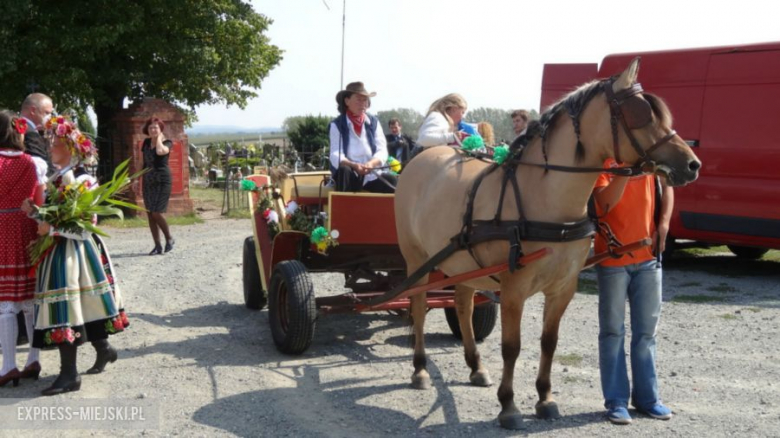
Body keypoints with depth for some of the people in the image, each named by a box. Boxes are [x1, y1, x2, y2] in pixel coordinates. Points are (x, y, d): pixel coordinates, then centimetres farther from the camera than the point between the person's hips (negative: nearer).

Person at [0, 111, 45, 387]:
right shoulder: (30, 163, 3)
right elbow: (40, 203, 3)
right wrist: (40, 232, 10)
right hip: (27, 234, 4)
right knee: (31, 300, 11)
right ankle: (34, 361, 15)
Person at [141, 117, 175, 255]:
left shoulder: (167, 143, -4)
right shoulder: (146, 143, 10)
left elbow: (160, 151, -27)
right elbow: (144, 161, 19)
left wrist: (159, 138, -11)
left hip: (162, 181, -6)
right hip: (148, 181, 6)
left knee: (156, 213, -12)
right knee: (150, 214, 4)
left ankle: (169, 239, 9)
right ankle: (157, 246, 10)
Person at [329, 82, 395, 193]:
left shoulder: (374, 122, 12)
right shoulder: (337, 124, 1)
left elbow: (382, 151, 0)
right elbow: (335, 156, -10)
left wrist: (371, 164, -23)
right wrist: (354, 166, -31)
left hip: (371, 175, 3)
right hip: (349, 176, -2)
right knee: (344, 171, -35)